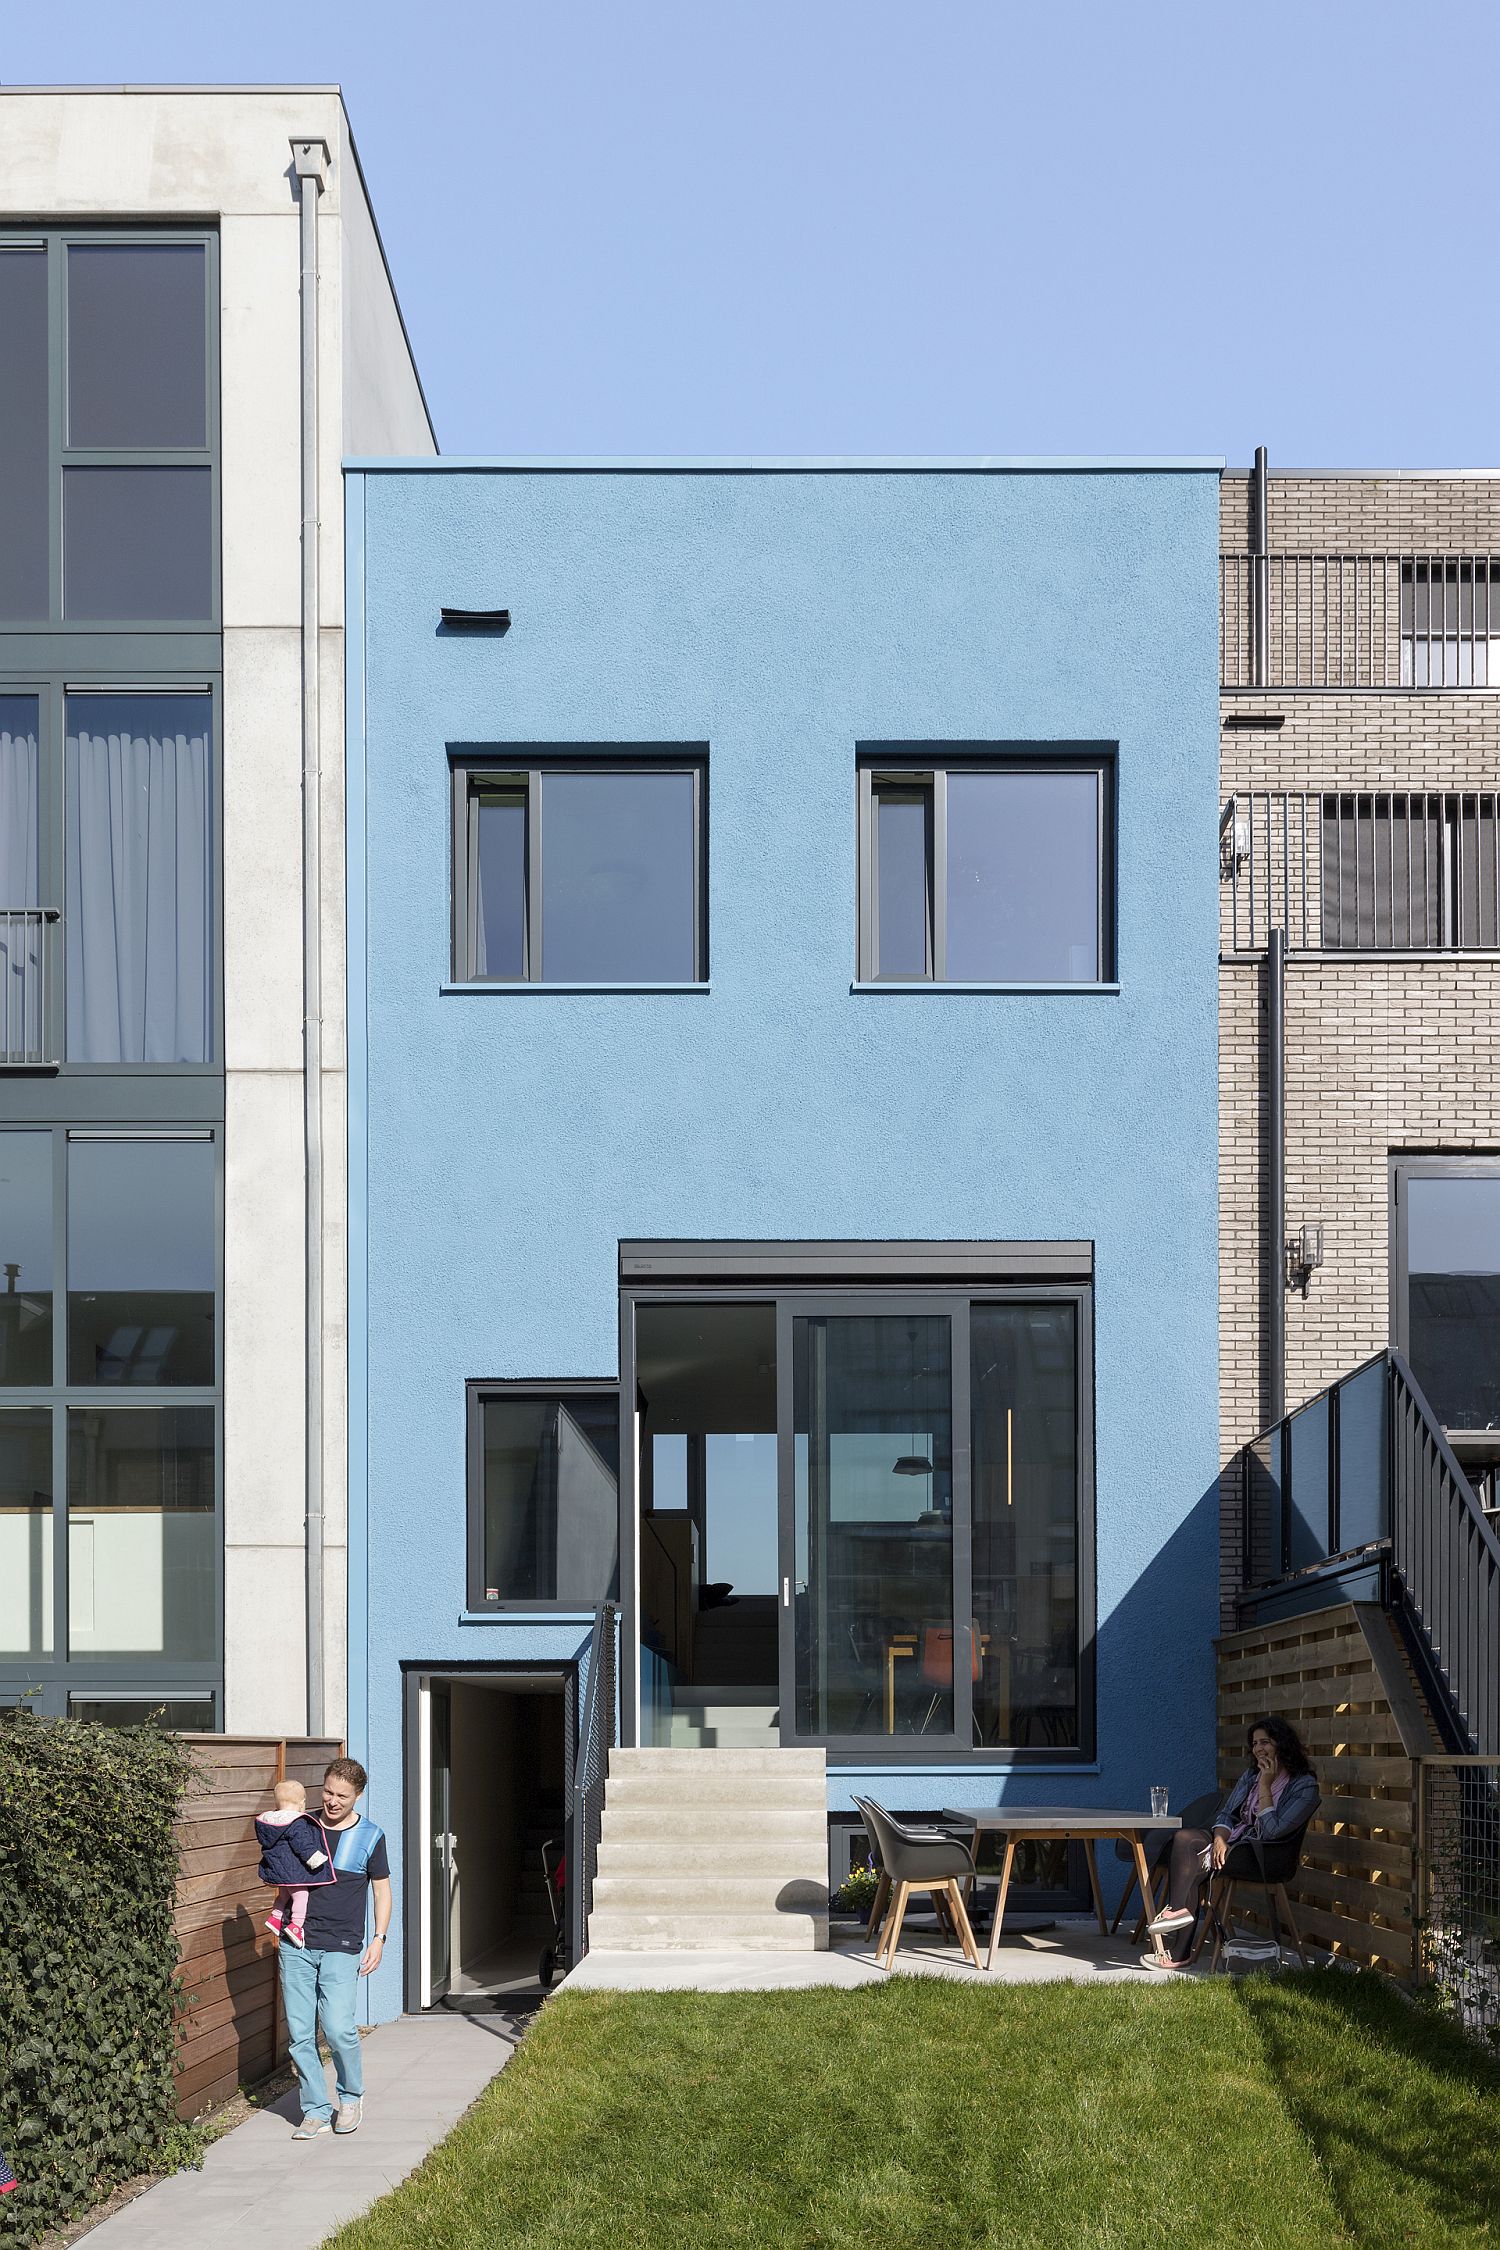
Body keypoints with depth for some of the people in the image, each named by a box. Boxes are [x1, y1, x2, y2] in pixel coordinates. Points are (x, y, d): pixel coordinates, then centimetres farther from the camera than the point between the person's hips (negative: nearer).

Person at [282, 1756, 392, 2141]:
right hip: (297, 1944, 3)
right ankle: (315, 2110, 12)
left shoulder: (370, 1836, 3)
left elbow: (381, 1890, 9)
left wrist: (379, 1939, 0)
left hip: (342, 1947, -3)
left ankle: (351, 2097, 11)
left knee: (338, 2028, -13)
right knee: (299, 2032, 0)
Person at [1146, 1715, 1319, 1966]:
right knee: (1184, 1839, -23)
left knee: (1190, 1860, -25)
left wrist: (1265, 1787, -14)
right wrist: (1220, 1840, -8)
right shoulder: (1251, 1775, 16)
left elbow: (1272, 1831, -16)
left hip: (1267, 1859, -7)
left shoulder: (1304, 1786, -7)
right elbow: (1226, 1813, 13)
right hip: (1234, 1843, 7)